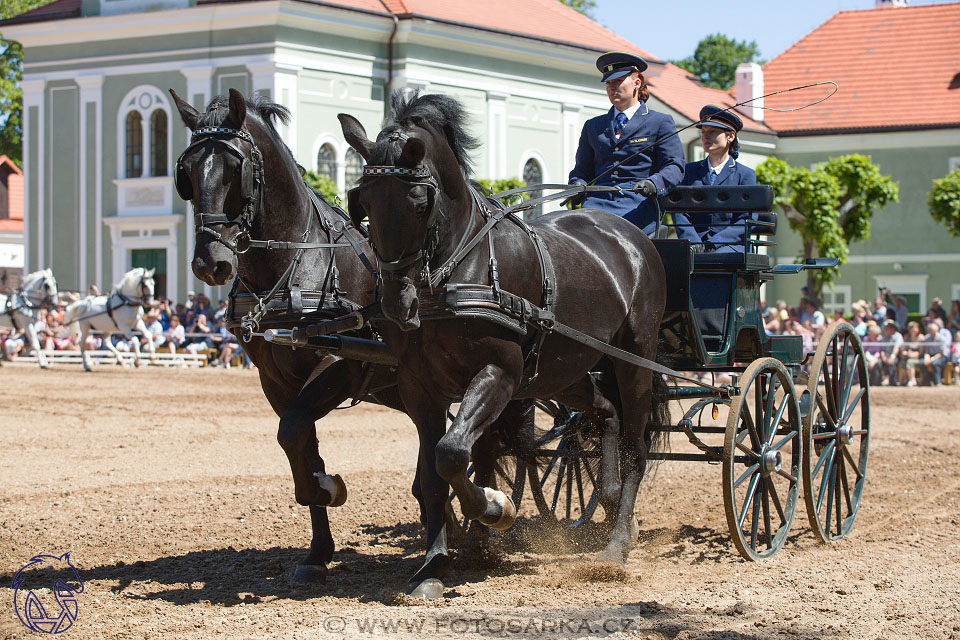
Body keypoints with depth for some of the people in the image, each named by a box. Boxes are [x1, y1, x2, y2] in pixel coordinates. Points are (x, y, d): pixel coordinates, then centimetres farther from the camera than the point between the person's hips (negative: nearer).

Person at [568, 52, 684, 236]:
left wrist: (654, 183, -20)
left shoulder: (660, 122, 12)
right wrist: (577, 185, 0)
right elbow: (582, 168, 25)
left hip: (638, 202, -3)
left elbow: (674, 166, 2)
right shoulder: (593, 126, 26)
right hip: (599, 199, 3)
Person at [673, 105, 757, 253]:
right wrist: (695, 244, -11)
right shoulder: (690, 170, 19)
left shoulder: (746, 174, 10)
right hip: (693, 245, 2)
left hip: (731, 245, -2)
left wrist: (712, 243, -14)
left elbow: (745, 222, 0)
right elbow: (679, 213, 8)